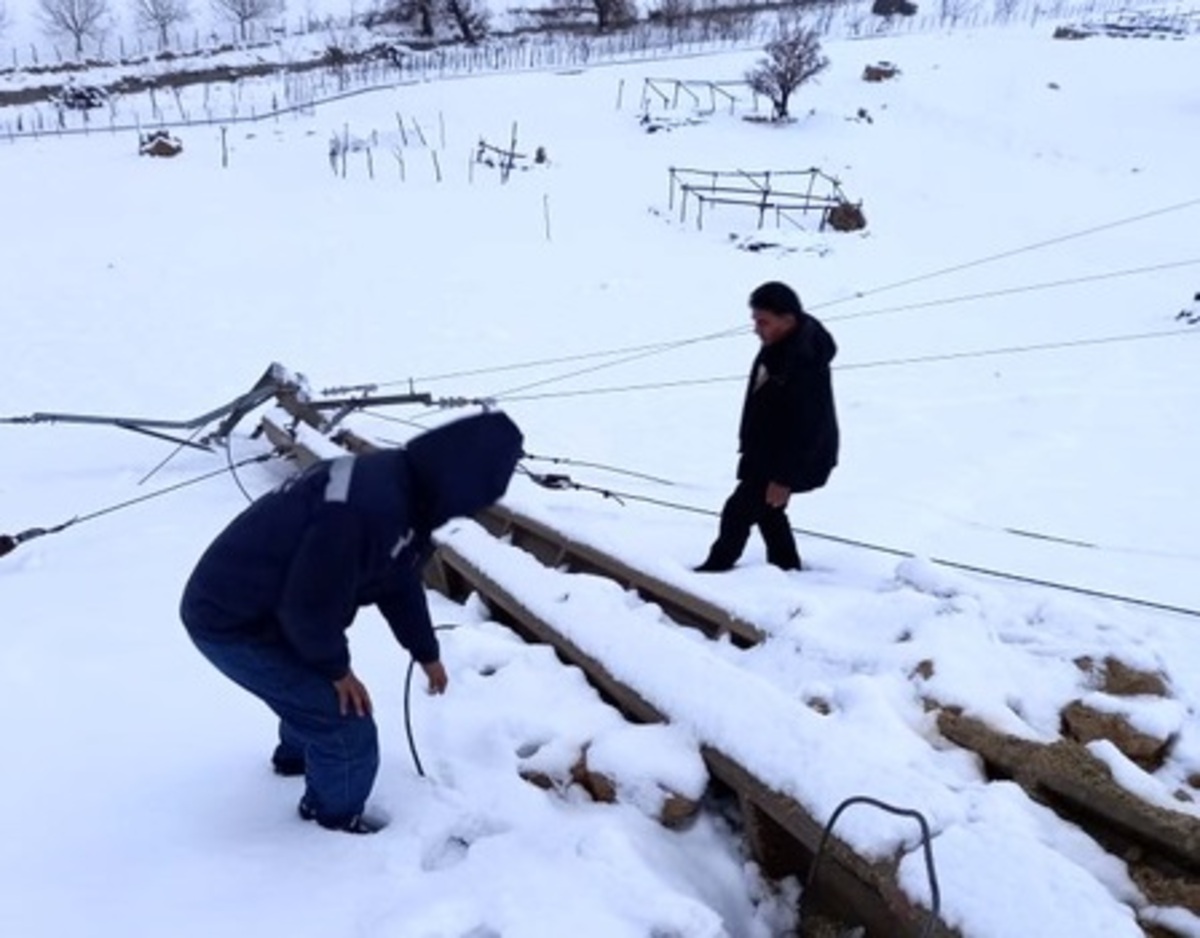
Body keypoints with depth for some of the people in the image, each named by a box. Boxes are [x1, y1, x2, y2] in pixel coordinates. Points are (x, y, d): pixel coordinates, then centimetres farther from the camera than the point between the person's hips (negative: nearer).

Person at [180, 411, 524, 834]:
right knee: (347, 724, -4)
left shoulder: (399, 485, 0)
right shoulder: (366, 510, -34)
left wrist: (427, 653, 27)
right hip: (232, 623, -9)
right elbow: (312, 606, -27)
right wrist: (337, 668, -8)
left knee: (319, 685, 31)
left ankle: (297, 753, 58)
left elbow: (400, 583, 15)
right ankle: (335, 811, 23)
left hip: (251, 605, 9)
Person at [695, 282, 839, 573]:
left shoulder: (805, 364, -32)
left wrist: (784, 478, -25)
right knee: (767, 511, 21)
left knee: (738, 512, -3)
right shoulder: (778, 345, -2)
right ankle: (786, 566, 35)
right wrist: (749, 447, 20)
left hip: (790, 459, -10)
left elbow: (806, 429, -29)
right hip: (766, 452, 10)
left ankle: (717, 568, 14)